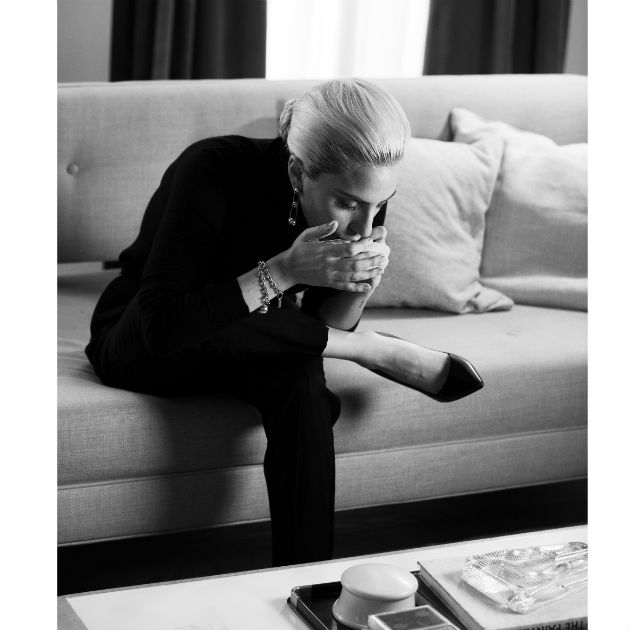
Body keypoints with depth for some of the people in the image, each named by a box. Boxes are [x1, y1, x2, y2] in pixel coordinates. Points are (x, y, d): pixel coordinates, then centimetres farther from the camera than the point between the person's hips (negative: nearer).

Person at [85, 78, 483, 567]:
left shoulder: (360, 196, -16)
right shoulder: (214, 171, -32)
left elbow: (325, 327, -7)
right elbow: (160, 325, -36)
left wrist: (361, 285, -29)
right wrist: (284, 271, -41)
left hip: (250, 347, 4)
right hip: (139, 347, -3)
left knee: (300, 378, -32)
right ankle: (378, 350, -13)